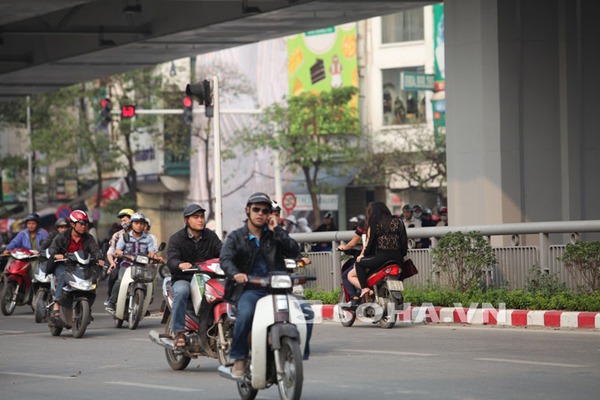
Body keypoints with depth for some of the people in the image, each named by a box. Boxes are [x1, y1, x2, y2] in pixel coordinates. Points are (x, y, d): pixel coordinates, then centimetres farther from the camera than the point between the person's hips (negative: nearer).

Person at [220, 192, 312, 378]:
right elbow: (225, 259, -8)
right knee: (245, 313, -36)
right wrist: (235, 273, -30)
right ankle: (239, 359, -22)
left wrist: (276, 230, -3)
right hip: (250, 290, -3)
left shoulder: (275, 235, 18)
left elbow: (294, 252, 2)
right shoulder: (236, 237, 11)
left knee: (305, 310, -22)